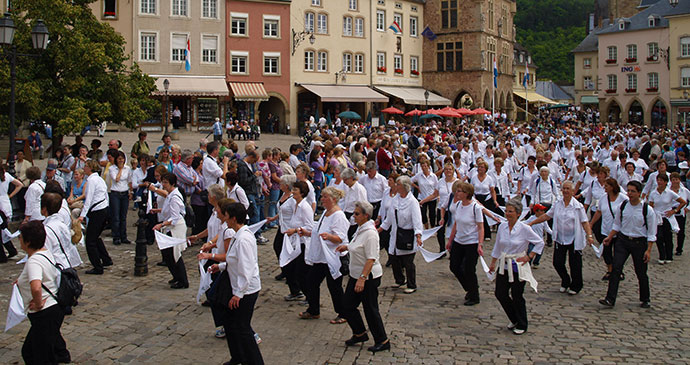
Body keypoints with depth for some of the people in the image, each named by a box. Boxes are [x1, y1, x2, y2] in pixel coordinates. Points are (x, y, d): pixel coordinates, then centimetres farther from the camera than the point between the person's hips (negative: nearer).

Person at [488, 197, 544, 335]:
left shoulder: (524, 228, -14)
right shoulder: (502, 226, 0)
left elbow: (540, 243, -3)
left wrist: (529, 257, -8)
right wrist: (493, 263, 16)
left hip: (518, 267, -5)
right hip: (504, 266, 5)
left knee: (517, 297, 1)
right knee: (500, 294, 6)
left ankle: (521, 326, 22)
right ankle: (514, 320, 29)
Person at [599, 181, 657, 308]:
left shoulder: (648, 210, -9)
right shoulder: (622, 207, -1)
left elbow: (651, 233, -5)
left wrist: (648, 250, -9)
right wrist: (610, 237, 2)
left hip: (639, 242, -2)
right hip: (622, 240, 2)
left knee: (641, 273, 9)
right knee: (616, 268, -10)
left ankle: (645, 300, 29)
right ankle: (610, 299, -11)